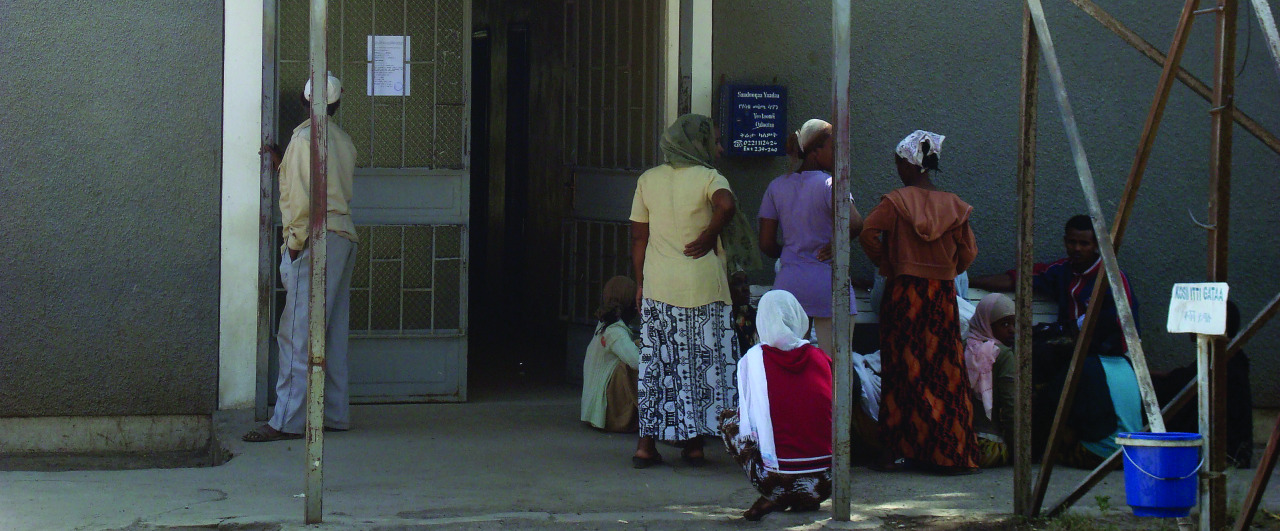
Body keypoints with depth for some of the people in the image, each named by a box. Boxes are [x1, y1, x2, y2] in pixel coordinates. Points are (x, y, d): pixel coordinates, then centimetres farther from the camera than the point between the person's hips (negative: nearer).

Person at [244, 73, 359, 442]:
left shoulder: (304, 137, -7)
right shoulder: (343, 141, 16)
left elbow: (302, 196, -14)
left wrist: (295, 241, -10)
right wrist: (282, 164, 26)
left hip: (316, 240, -8)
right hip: (344, 237, 8)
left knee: (298, 332, -10)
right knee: (333, 332, 11)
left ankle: (288, 421, -12)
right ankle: (335, 414, 13)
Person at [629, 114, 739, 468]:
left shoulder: (648, 180, 8)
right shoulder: (708, 177, -4)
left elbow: (638, 237, 9)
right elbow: (726, 205, -27)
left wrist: (640, 283, 15)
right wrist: (709, 237, -12)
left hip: (658, 286, 3)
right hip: (702, 286, -3)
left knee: (656, 363, 7)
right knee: (702, 364, 6)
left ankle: (646, 444, 4)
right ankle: (694, 445, 9)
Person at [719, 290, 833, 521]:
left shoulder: (754, 358, -2)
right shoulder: (820, 358, 5)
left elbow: (747, 419, 4)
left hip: (779, 481, -3)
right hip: (825, 484, 4)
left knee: (728, 419, 19)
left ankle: (772, 498, 3)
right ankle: (807, 500, 11)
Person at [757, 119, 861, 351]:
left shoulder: (776, 187, 7)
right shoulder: (828, 184, -10)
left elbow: (766, 244, 8)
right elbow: (854, 223, -27)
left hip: (788, 284, 5)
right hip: (827, 284, -5)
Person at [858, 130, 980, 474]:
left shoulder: (896, 201, -7)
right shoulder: (953, 205, 2)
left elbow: (867, 233, -18)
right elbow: (968, 254, 2)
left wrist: (886, 265, -3)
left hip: (903, 293, -2)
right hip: (943, 295, 2)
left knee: (903, 371, 4)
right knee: (945, 372, 6)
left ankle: (898, 451, 4)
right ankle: (952, 454, 4)